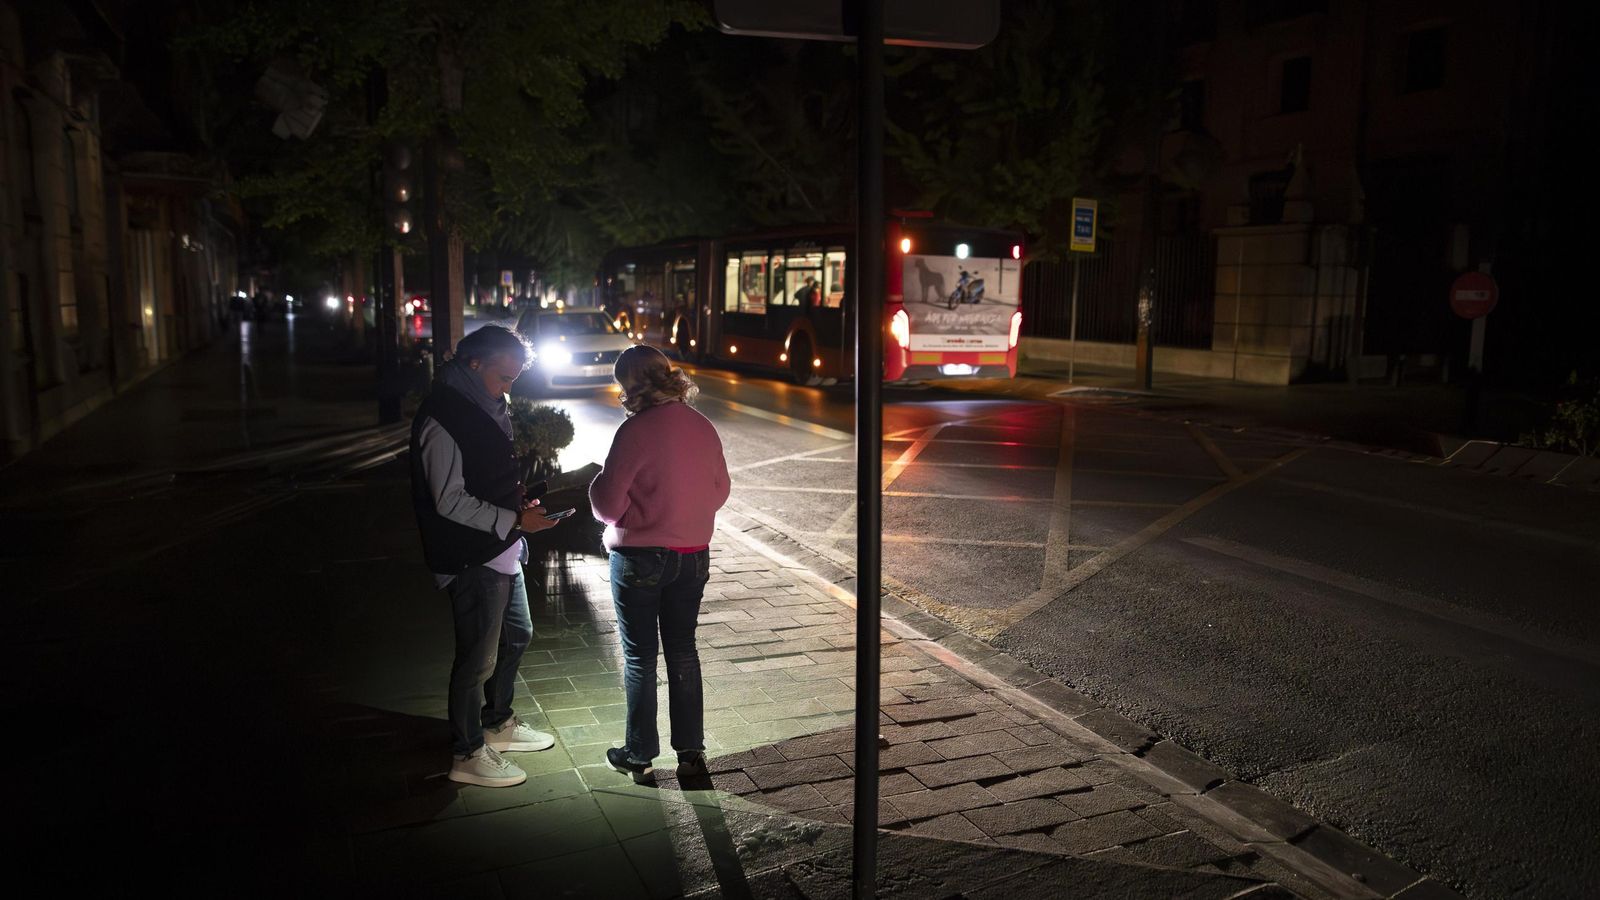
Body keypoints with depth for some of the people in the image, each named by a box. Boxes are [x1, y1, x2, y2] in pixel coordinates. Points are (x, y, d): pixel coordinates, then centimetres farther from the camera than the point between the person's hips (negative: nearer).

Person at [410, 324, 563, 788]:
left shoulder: (487, 407, 10)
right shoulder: (444, 419, -20)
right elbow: (450, 501, -22)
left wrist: (525, 502, 4)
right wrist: (515, 520, -24)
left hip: (502, 550, 10)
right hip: (471, 558, -10)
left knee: (516, 635, 22)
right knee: (478, 657, 1)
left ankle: (498, 723, 40)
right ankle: (468, 754, 17)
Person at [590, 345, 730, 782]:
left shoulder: (636, 431, -18)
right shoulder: (703, 427, 0)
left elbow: (608, 503, -16)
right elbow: (719, 490, 9)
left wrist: (595, 487, 4)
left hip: (639, 558, -5)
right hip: (693, 554, 5)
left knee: (640, 656, 9)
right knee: (683, 650, 16)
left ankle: (639, 754, 18)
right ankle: (691, 750, 22)